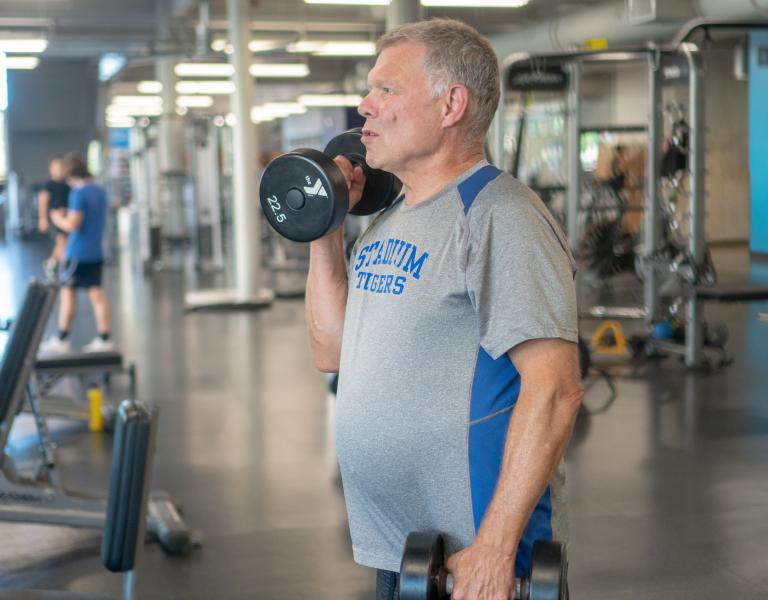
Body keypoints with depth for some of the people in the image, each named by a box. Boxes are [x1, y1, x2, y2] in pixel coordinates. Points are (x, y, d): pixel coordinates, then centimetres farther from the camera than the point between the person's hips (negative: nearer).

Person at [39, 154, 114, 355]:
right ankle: (104, 339, 6)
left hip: (78, 253, -7)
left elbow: (72, 224, -20)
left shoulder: (78, 193, -15)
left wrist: (58, 220, 0)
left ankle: (62, 340, 8)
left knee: (68, 293, 2)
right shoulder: (100, 191, 9)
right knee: (96, 294, 7)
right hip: (96, 252, 7)